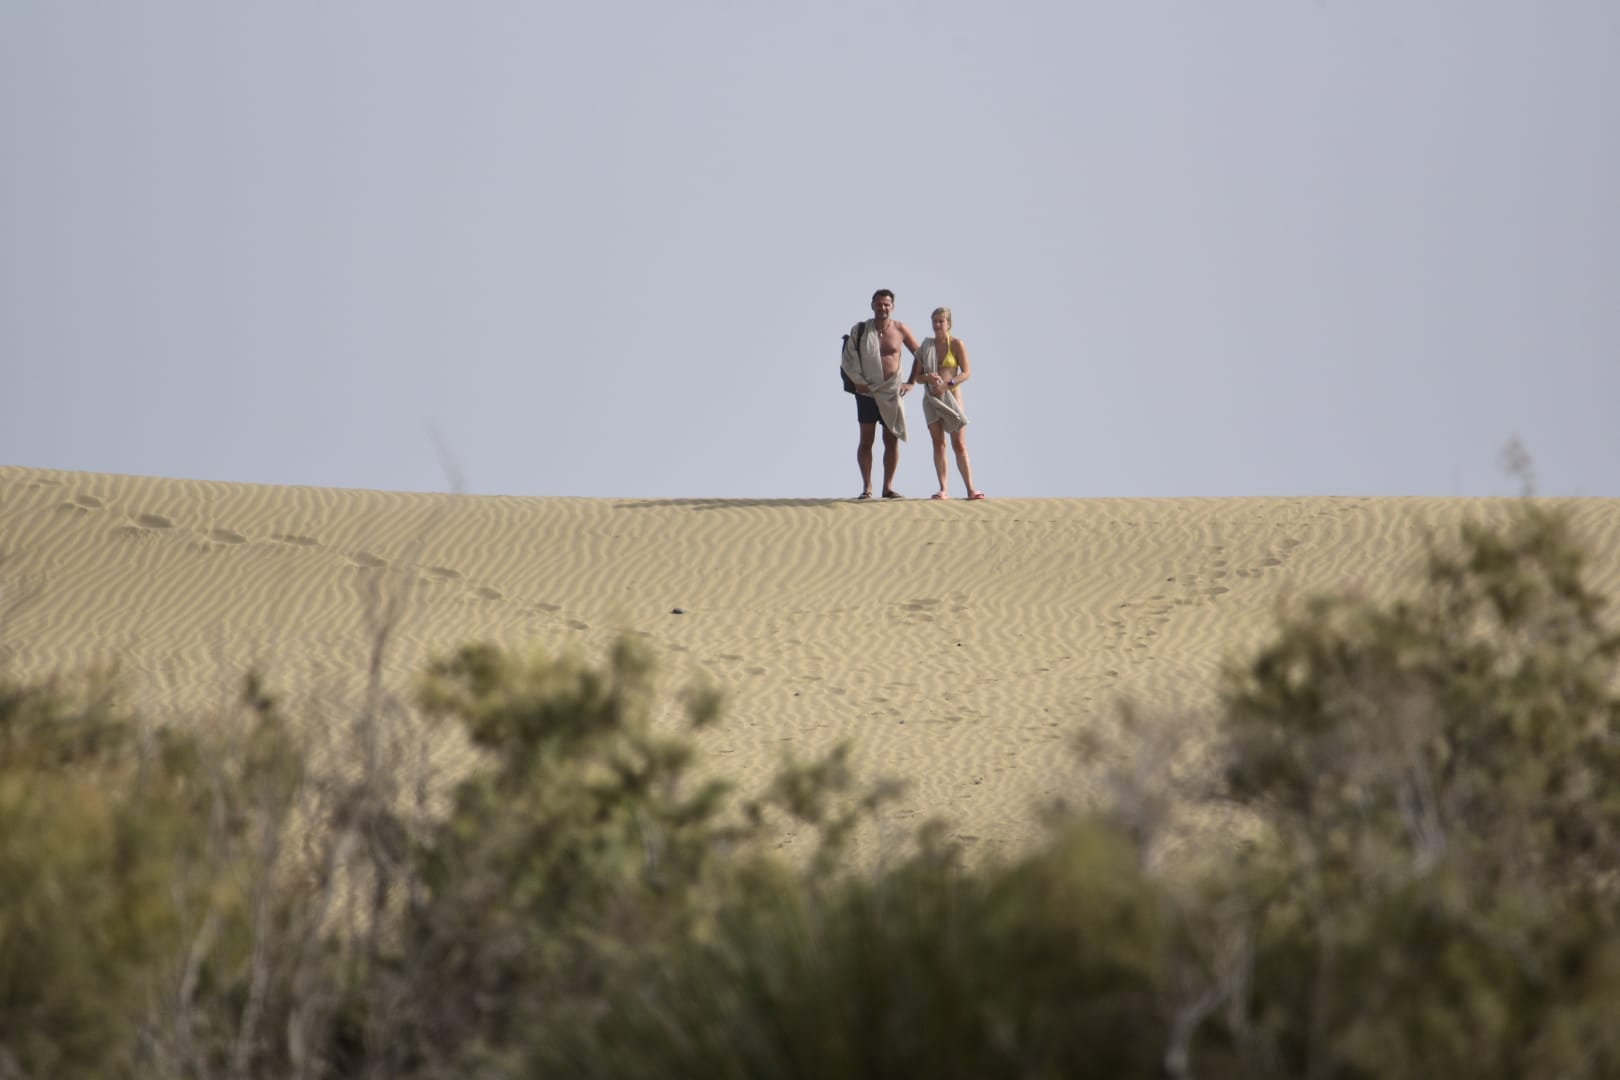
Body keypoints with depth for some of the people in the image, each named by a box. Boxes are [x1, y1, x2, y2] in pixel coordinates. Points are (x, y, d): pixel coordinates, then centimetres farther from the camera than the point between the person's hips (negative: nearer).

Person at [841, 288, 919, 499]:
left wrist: (912, 382, 6)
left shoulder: (900, 330, 2)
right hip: (867, 392, -1)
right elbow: (848, 358, -2)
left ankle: (888, 487, 7)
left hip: (892, 393, 1)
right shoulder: (860, 330, -1)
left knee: (892, 440, 1)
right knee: (866, 440, 1)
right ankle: (866, 487, 3)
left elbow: (920, 354, 12)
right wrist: (858, 381, -12)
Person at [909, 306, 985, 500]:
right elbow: (917, 376, 10)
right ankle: (943, 489, -1)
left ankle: (970, 488, -7)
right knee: (938, 443, 0)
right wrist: (928, 378, -13)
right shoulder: (926, 346, 8)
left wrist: (947, 384, -19)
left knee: (959, 445, -5)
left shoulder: (957, 344, -1)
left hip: (952, 397, -3)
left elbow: (967, 373, -6)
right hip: (932, 398, 3)